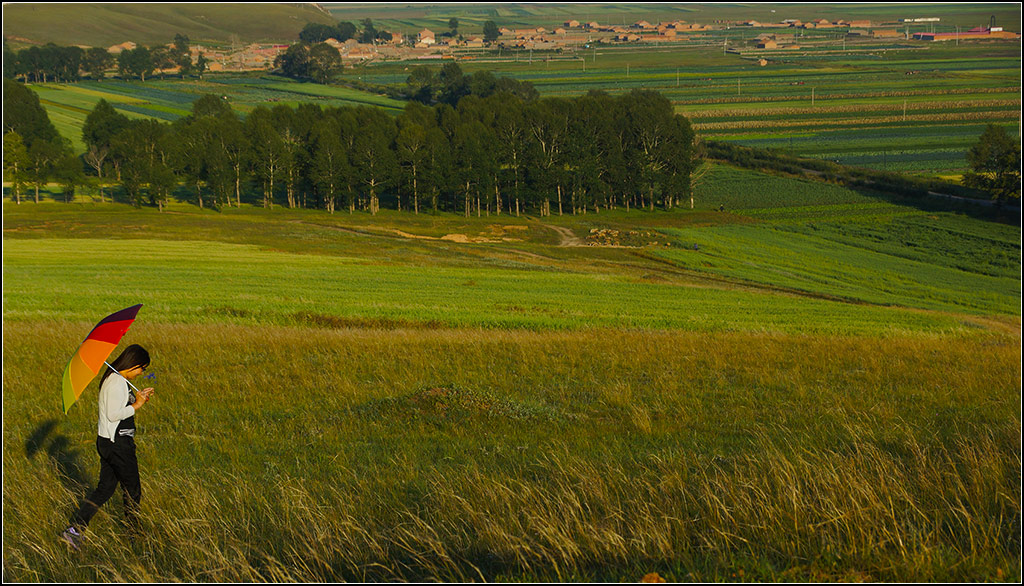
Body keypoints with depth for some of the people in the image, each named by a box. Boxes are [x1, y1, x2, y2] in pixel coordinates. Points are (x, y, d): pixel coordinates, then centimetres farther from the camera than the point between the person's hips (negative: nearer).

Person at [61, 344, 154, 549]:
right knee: (132, 490, 7)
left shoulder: (113, 379, 12)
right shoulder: (117, 382, -20)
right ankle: (134, 533, 22)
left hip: (107, 441, 10)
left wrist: (138, 398, 12)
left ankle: (74, 530, 6)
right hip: (118, 445, -10)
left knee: (105, 489, 12)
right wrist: (136, 406, -15)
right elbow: (113, 415, -25)